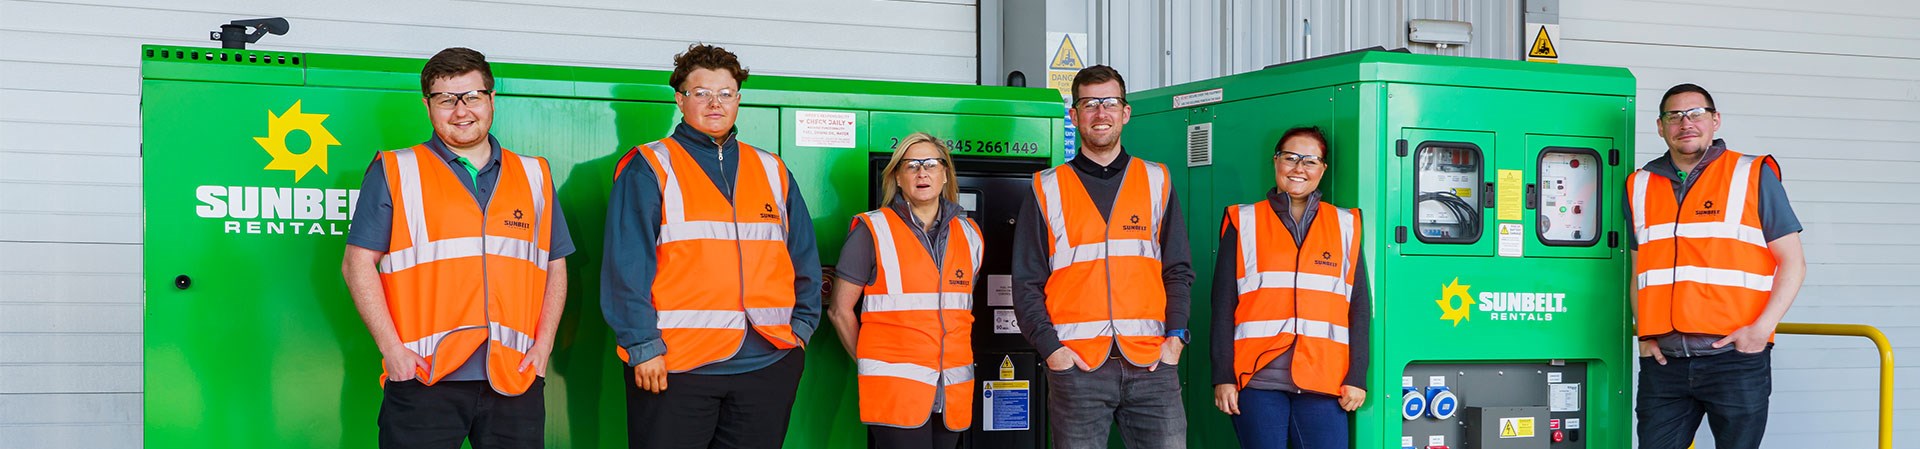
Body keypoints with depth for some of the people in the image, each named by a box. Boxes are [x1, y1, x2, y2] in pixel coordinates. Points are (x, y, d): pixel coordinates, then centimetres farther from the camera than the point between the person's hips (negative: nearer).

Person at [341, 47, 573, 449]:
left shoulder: (534, 176, 16)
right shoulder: (395, 172, 6)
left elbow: (555, 267, 18)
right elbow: (358, 264, 2)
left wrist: (543, 345, 5)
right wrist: (391, 347, -7)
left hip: (515, 380, 3)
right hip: (424, 379, -3)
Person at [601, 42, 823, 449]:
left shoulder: (773, 172, 15)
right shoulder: (649, 168, 1)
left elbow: (804, 259, 17)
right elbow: (626, 266, -6)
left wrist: (801, 326, 6)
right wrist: (643, 346, -13)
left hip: (770, 364, 4)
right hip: (675, 365, -4)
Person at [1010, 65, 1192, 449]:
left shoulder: (1156, 182, 14)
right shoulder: (1048, 189, 9)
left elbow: (1178, 270, 13)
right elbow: (1027, 284, 6)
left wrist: (1176, 336, -1)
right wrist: (1050, 347, -7)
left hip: (1151, 361, 1)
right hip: (1076, 362, -1)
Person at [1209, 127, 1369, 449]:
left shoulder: (1345, 225, 13)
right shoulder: (1243, 222, 10)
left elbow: (1360, 307, 11)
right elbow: (1223, 305, 6)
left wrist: (1357, 377, 2)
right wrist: (1223, 377, -2)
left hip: (1323, 382, 1)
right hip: (1258, 377, -1)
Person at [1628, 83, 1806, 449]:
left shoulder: (1753, 176, 3)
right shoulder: (1640, 186, 14)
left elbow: (1792, 262, 2)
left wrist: (1762, 328, -10)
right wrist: (1644, 334, 7)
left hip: (1736, 356, -3)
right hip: (1663, 361, 3)